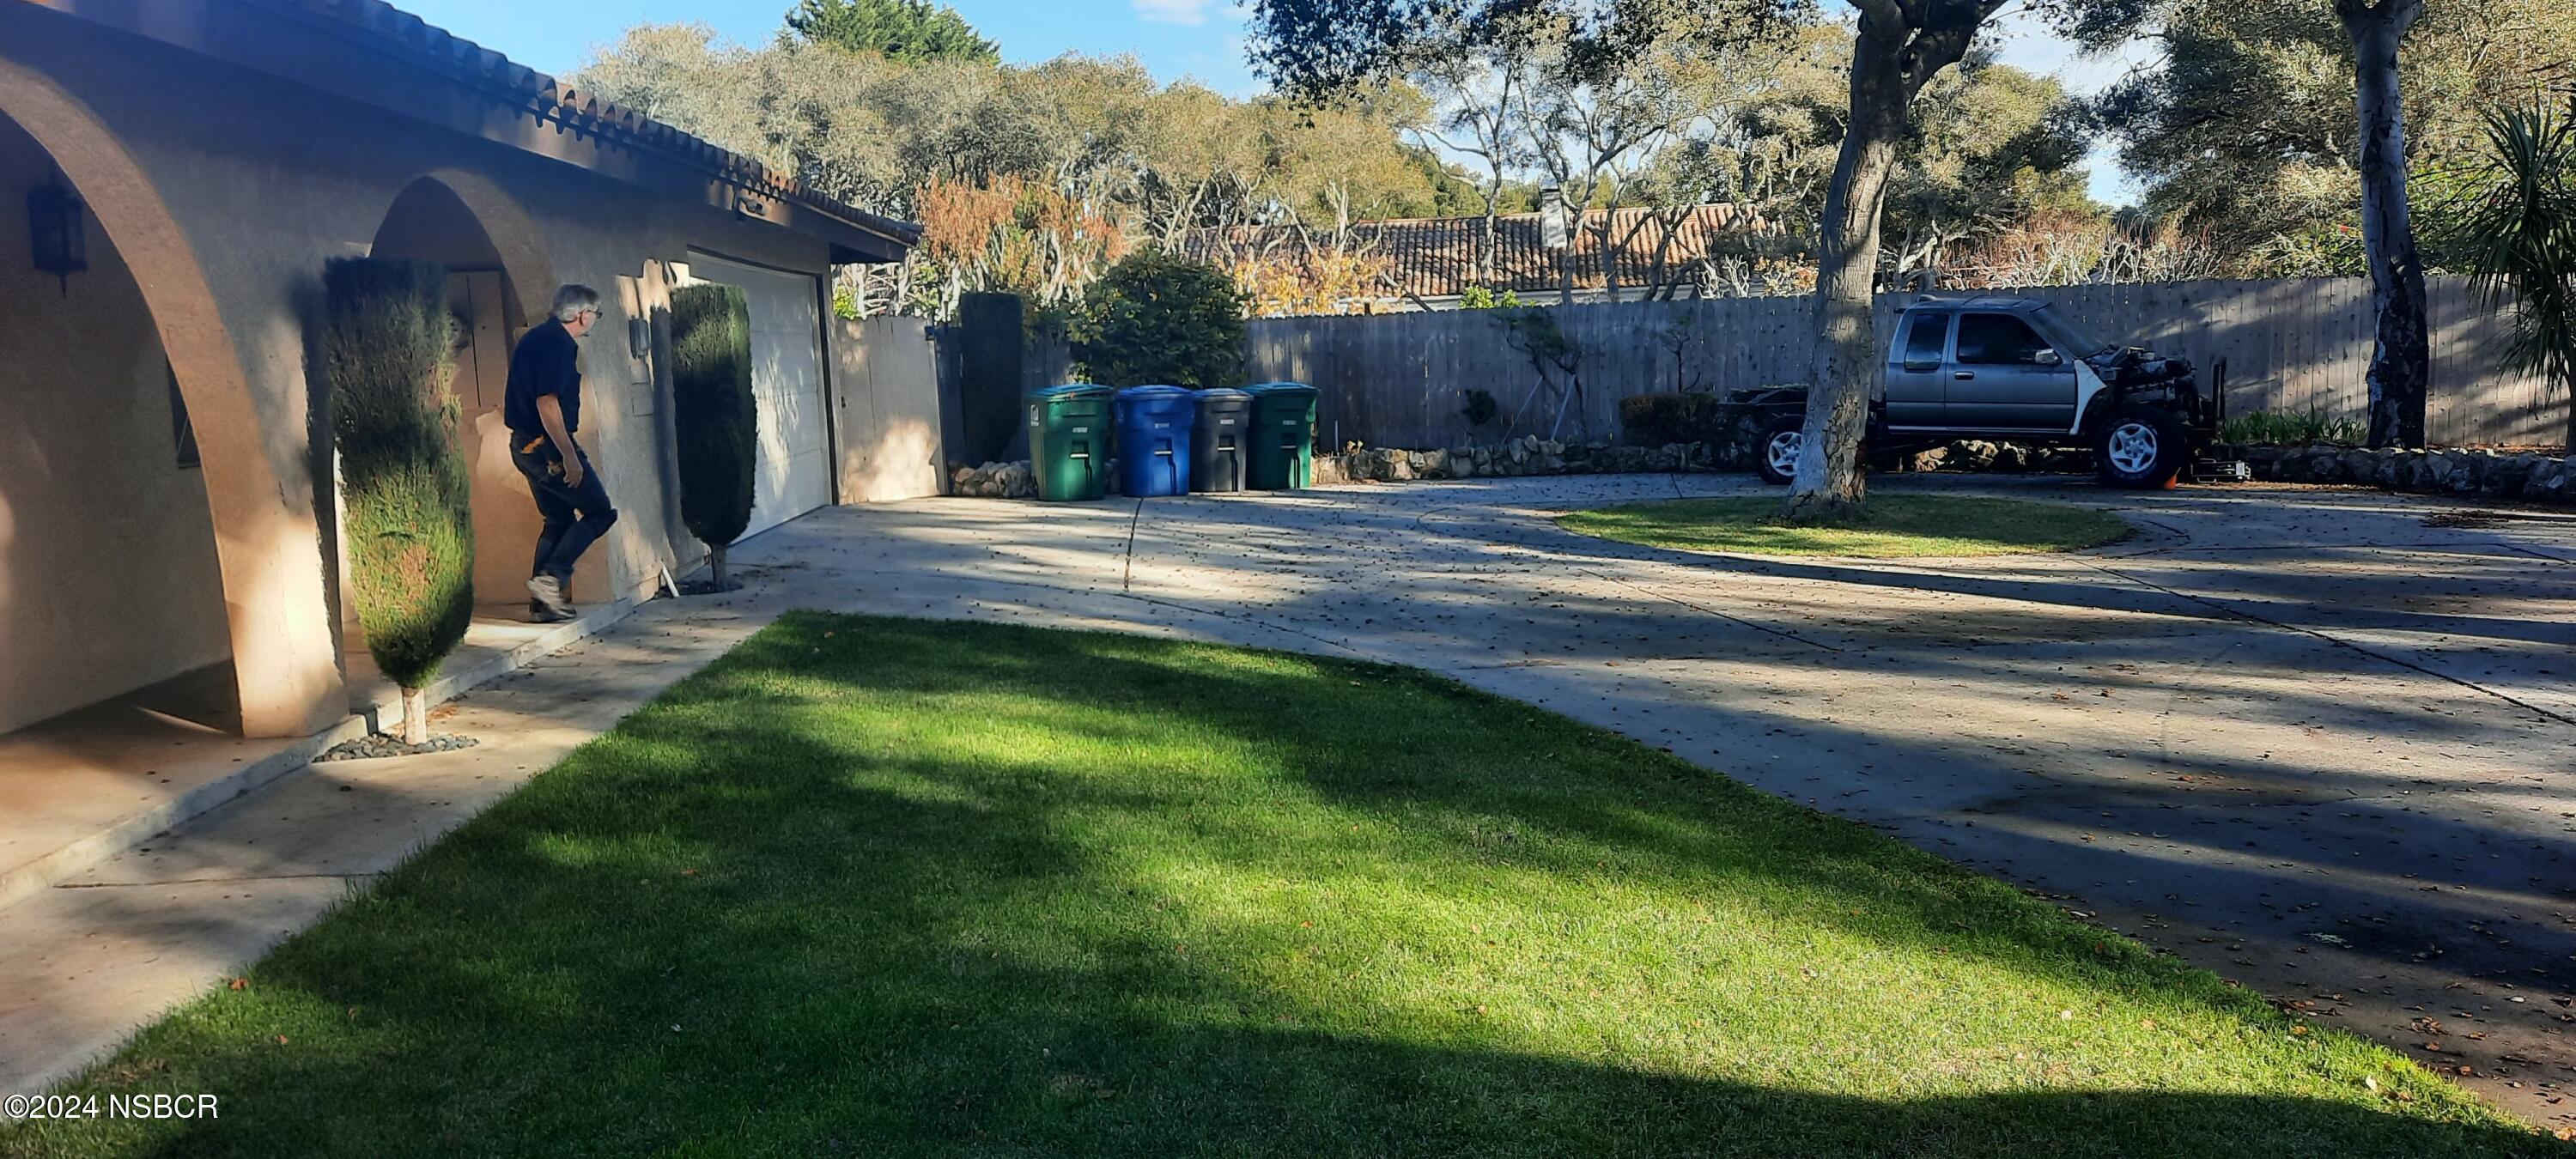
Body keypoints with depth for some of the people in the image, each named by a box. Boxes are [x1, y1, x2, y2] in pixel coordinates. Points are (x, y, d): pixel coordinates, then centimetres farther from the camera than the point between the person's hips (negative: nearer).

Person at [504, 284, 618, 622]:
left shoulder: (536, 338, 15)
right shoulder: (559, 344, -16)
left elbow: (518, 396, 23)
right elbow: (547, 403, -25)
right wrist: (569, 455, -23)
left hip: (525, 444, 10)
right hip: (548, 446, -10)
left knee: (558, 519, 16)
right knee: (599, 511, -1)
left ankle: (543, 601, 15)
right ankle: (551, 577, -9)